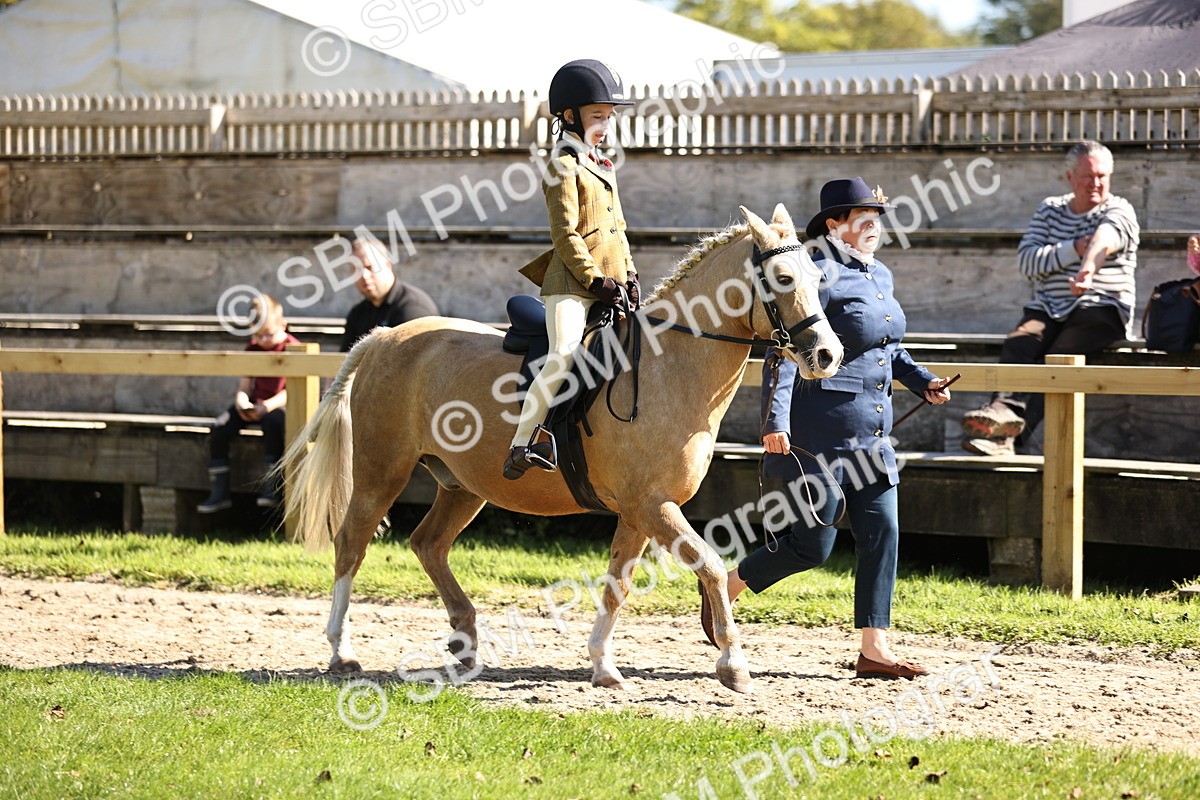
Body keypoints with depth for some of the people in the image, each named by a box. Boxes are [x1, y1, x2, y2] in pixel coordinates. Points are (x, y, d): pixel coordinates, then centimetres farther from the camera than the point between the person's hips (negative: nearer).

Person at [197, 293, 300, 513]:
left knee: (272, 421, -40)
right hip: (255, 405, 6)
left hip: (280, 406, -6)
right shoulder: (252, 349, 11)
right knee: (219, 429, -16)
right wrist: (241, 402, -13)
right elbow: (245, 385, 11)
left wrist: (268, 406, -28)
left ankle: (271, 487, -35)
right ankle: (219, 492, -12)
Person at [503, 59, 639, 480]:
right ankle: (522, 444, -22)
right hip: (570, 286, -9)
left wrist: (628, 277, 12)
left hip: (608, 287, 9)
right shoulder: (564, 168, -7)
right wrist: (595, 279, -17)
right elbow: (566, 235, -14)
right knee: (563, 357, -23)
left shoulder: (601, 167, 21)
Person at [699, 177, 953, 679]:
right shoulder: (820, 276, -13)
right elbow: (785, 353, -19)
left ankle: (874, 650, 5)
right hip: (822, 428, -8)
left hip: (872, 434, 8)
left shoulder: (880, 276, 13)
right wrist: (775, 420, -27)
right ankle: (724, 587, 20)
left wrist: (922, 383, 11)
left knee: (882, 534, 2)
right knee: (812, 545, -2)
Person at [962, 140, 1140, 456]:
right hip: (1047, 310, 4)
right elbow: (1027, 261, 4)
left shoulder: (1118, 210, 1)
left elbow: (1105, 239, -24)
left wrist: (1088, 269, -47)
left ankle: (1013, 434, -48)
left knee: (1059, 355, -31)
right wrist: (1075, 249, -10)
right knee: (1019, 344, -27)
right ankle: (1004, 410, -51)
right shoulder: (1050, 210, 17)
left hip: (1100, 310, -4)